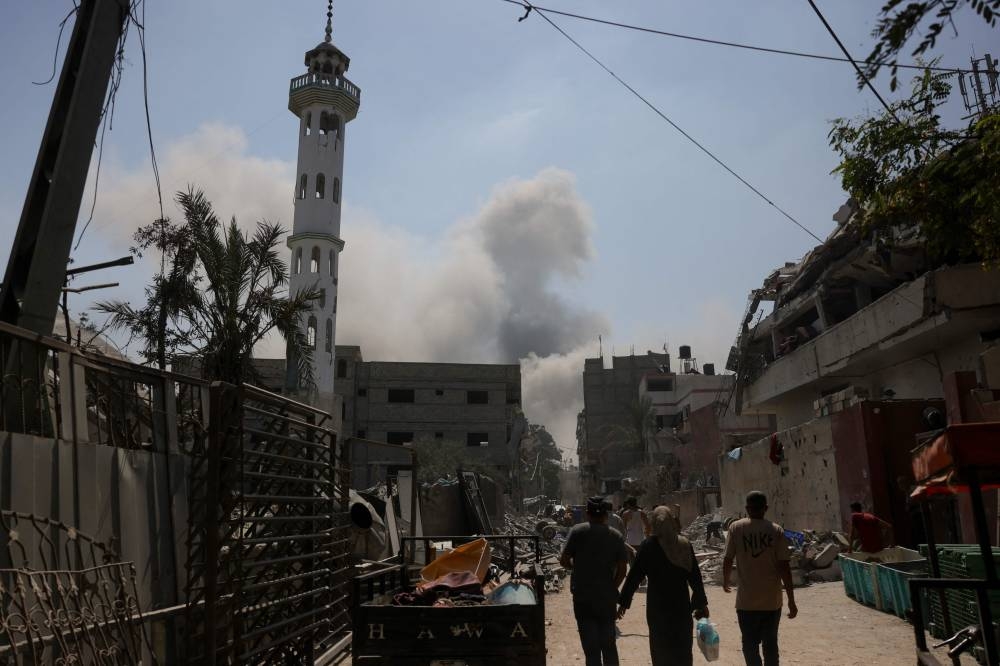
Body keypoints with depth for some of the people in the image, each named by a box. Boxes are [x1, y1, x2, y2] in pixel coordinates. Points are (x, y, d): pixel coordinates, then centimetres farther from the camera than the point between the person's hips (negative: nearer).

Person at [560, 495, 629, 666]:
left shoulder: (578, 531, -7)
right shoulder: (616, 536, -1)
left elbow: (564, 561, -7)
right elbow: (622, 570, -3)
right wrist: (611, 588, 11)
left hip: (583, 597, -2)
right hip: (607, 597, 2)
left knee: (591, 647, 5)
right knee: (609, 645, 16)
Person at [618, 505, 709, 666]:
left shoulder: (648, 546, -9)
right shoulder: (685, 545, 0)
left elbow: (634, 576, -7)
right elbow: (695, 577, 4)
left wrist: (623, 602, 1)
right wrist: (701, 604, 14)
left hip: (657, 607, -3)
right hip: (682, 606, 3)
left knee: (661, 651, 8)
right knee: (683, 651, 15)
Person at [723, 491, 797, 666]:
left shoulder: (736, 528, -5)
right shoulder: (776, 531, -4)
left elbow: (728, 559, -3)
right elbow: (784, 566, -7)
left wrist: (726, 582, 17)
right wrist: (791, 600, -1)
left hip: (747, 600, -2)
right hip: (772, 599, 2)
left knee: (750, 644, 6)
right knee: (770, 642, 17)